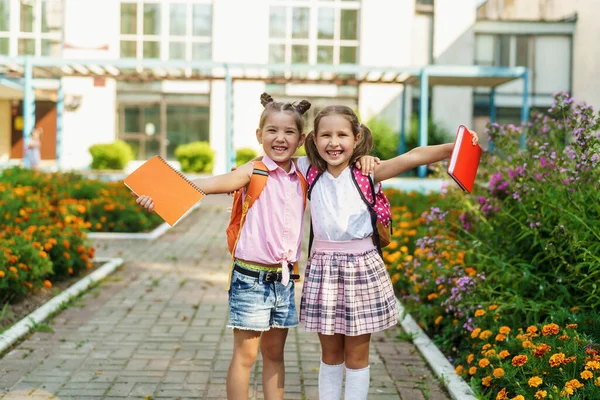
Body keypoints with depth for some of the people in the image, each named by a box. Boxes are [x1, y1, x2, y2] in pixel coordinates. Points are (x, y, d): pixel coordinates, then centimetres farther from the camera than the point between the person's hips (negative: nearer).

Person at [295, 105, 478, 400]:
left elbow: (413, 157, -22)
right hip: (323, 268, 2)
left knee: (357, 355, 9)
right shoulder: (308, 171, 0)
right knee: (330, 354, 14)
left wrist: (454, 147, -34)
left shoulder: (367, 171, -7)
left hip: (362, 268, -2)